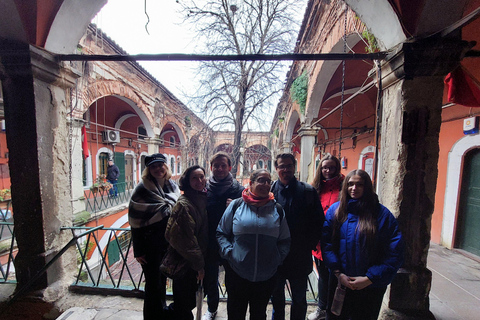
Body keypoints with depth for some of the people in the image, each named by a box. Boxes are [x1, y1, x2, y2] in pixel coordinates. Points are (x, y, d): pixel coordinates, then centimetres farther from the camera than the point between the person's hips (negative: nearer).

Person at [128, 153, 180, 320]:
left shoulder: (173, 187, 3)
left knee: (162, 280, 22)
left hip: (169, 243, 5)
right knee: (154, 284, 9)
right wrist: (138, 250, -10)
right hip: (151, 245, -5)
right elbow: (135, 222, -11)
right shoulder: (142, 189, -12)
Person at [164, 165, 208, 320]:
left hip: (196, 260, 7)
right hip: (185, 262, -7)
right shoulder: (184, 204, -23)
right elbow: (185, 239, -22)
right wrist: (198, 264, -15)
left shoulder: (203, 198, 2)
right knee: (184, 306, 12)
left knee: (188, 302, 23)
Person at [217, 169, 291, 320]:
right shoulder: (237, 205, -9)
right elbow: (221, 232, -1)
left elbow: (285, 240, 6)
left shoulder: (277, 209, -2)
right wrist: (229, 252, -13)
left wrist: (278, 257, -7)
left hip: (267, 276, 2)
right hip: (236, 272, -1)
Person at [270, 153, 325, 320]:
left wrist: (308, 247, -8)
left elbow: (318, 222, -3)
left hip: (300, 258, 0)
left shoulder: (308, 191, -7)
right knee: (277, 297, 23)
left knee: (299, 300, 22)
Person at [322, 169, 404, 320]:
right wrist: (338, 273, -12)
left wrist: (369, 278, -13)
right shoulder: (335, 209, -6)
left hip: (371, 286, -1)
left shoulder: (382, 214, -11)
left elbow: (395, 253, -11)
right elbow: (326, 243, -6)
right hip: (338, 281, 2)